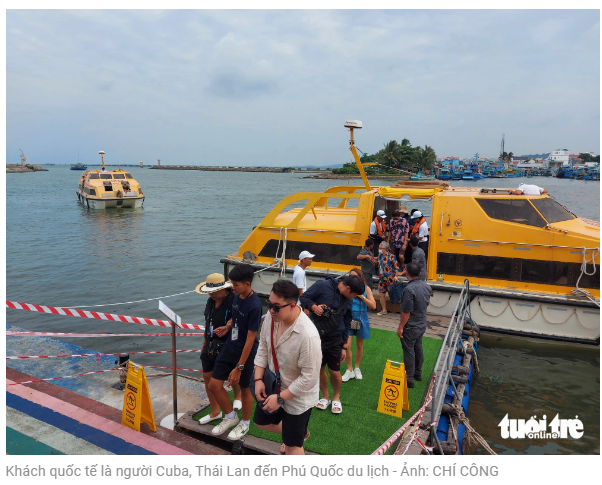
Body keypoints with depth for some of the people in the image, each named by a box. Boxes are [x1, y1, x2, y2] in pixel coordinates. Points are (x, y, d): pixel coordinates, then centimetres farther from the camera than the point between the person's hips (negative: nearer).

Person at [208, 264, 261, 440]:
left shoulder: (254, 306, -26)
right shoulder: (237, 297, -4)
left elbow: (250, 338, -23)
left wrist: (239, 367, -20)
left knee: (244, 388, 13)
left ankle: (244, 424, 37)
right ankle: (230, 417, 32)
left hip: (245, 352, -7)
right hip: (229, 347, 7)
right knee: (214, 384, 8)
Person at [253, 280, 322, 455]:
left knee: (293, 444, 10)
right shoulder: (271, 316, -17)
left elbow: (309, 377, -29)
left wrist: (280, 398, -22)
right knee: (261, 421, 28)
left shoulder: (308, 335, -37)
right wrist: (258, 379, -7)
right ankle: (300, 432, 52)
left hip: (298, 397, -7)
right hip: (274, 386, 7)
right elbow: (263, 347, -1)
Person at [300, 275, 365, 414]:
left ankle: (336, 397, 33)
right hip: (316, 337, -2)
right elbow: (304, 297, -8)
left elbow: (347, 325, 9)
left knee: (334, 371, 4)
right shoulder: (322, 286, -15)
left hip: (335, 340, 2)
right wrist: (314, 306, -28)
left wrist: (344, 347, 9)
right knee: (320, 369, 11)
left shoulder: (348, 301, 1)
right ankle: (325, 396, 35)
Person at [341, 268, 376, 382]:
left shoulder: (366, 288, -6)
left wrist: (362, 297, -19)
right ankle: (349, 370, 14)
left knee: (359, 346, 15)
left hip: (361, 320, 1)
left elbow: (373, 306, -11)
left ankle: (357, 368, 35)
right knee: (346, 346, -6)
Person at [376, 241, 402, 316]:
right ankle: (384, 310, 18)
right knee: (381, 294, 7)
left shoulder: (391, 257, -13)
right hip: (382, 279, 7)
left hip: (389, 279, -7)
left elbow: (397, 266, -11)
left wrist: (396, 276, -18)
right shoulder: (380, 256, 8)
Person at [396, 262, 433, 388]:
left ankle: (409, 379, 16)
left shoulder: (409, 289, -29)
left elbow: (406, 312, -25)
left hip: (410, 327, -7)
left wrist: (400, 327, -15)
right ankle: (418, 373, 36)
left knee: (409, 352, 5)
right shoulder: (427, 286, -4)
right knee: (418, 349, 21)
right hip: (422, 325, 8)